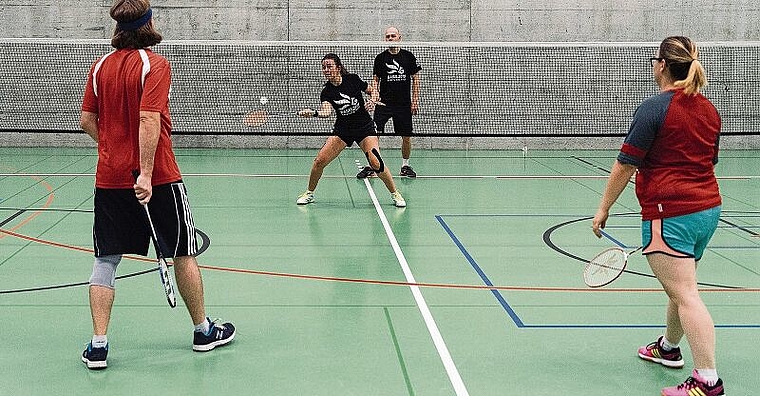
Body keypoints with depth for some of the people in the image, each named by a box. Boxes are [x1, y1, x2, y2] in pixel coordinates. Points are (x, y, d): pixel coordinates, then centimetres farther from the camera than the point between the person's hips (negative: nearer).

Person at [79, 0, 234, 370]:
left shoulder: (100, 66, 5)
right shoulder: (155, 65, -11)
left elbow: (87, 121, 6)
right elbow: (149, 120, -21)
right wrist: (145, 173, -24)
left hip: (109, 178, 4)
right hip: (156, 179, -4)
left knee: (105, 260, 9)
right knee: (183, 254, 11)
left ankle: (98, 345, 4)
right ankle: (203, 330, 23)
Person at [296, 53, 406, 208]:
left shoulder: (353, 79, -10)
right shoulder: (327, 91, -9)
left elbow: (373, 91, 5)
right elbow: (326, 111, -27)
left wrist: (372, 100, -17)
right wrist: (313, 113, -46)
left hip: (365, 128, -2)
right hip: (342, 130, 2)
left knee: (375, 162, -20)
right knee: (319, 161, -10)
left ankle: (395, 193, 0)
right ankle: (309, 193, 13)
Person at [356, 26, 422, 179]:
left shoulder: (408, 56, 4)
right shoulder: (380, 58, 4)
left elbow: (415, 79, 7)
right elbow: (375, 80, 8)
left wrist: (415, 100, 0)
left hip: (404, 103, 1)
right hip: (384, 102, 0)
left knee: (406, 136, 5)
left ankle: (405, 166, 22)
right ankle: (371, 166, -2)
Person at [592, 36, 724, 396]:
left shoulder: (654, 108, -13)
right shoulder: (709, 110, 11)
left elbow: (625, 164, -14)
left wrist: (604, 208, -5)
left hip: (670, 214, -9)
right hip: (708, 208, 9)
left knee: (685, 295, -10)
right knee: (681, 286, 24)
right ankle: (668, 348, 44)